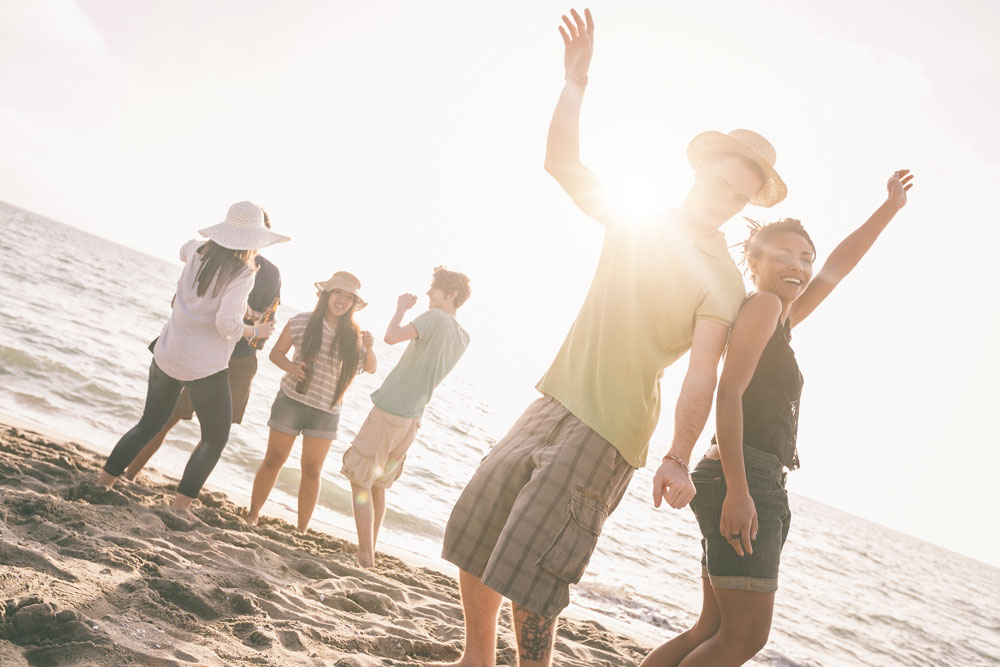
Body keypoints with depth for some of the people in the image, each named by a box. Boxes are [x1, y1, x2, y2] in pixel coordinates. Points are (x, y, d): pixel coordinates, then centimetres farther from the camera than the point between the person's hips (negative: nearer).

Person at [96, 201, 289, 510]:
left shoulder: (199, 252, 2)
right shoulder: (242, 274, -18)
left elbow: (183, 250, 28)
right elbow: (226, 323, -27)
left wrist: (219, 241, 33)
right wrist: (254, 331, -9)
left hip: (166, 356, 6)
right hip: (205, 368, -6)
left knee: (150, 424, 24)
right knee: (215, 438, 12)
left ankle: (105, 479, 23)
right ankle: (181, 504, 7)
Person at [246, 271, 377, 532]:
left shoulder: (354, 335, 1)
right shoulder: (302, 322, -4)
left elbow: (370, 368, -4)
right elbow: (276, 352, 1)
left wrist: (369, 349, -24)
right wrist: (292, 367, -19)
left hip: (326, 412, 1)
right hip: (291, 401, -1)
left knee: (312, 470, 3)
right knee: (274, 459, 6)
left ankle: (301, 530, 12)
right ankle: (252, 515, 21)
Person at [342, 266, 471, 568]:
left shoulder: (435, 318, -15)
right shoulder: (463, 338, 10)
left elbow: (392, 336, -27)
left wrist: (402, 308, -9)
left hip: (388, 410, -8)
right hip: (412, 417, 8)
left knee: (360, 481, 0)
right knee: (378, 485, 20)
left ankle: (365, 556, -1)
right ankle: (368, 552, 24)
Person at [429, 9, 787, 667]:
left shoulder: (723, 279, -5)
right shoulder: (633, 222, 11)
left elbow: (702, 375, -17)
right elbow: (563, 162, 7)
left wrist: (679, 457, -30)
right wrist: (576, 79, -5)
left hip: (609, 431, -6)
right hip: (553, 401, 6)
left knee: (529, 569, -11)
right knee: (473, 531, 11)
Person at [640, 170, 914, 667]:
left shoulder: (782, 320, 22)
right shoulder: (762, 305, -5)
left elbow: (837, 267, 32)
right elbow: (729, 391, -16)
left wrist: (890, 208, 36)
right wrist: (738, 491, -24)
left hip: (753, 484, 10)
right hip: (747, 480, -10)